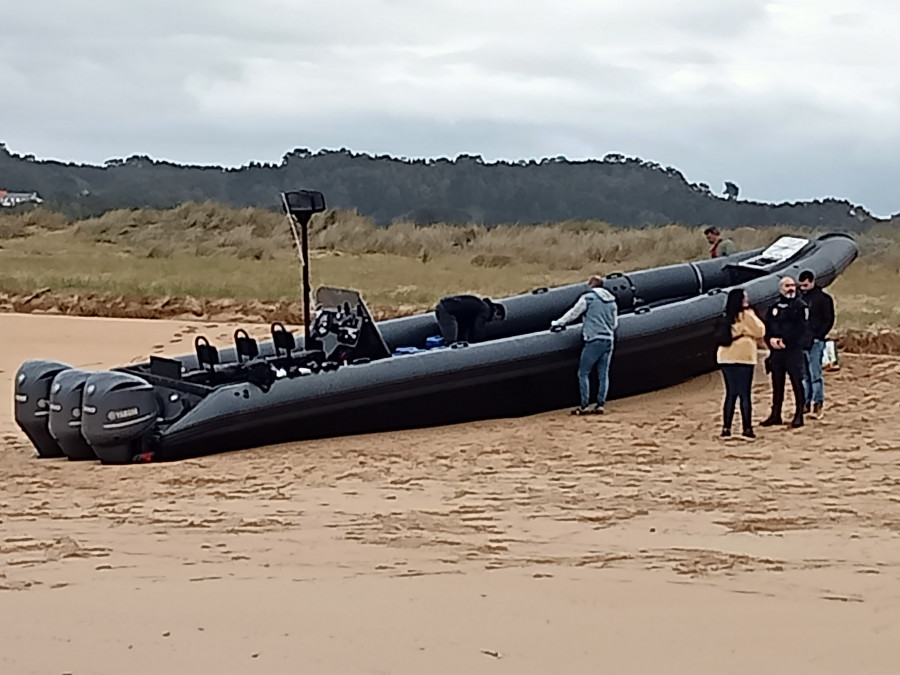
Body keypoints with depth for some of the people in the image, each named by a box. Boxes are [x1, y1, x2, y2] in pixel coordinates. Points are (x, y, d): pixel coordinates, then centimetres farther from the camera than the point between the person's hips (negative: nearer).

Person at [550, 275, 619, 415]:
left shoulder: (588, 297, -2)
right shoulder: (612, 301, 16)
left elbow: (573, 313, 4)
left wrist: (557, 323, 16)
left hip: (594, 340, -6)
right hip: (609, 340, 6)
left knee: (583, 373, -1)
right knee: (603, 374, 7)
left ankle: (584, 406, -7)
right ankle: (600, 405, 3)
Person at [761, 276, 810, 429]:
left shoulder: (801, 306, -1)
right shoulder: (774, 308, 16)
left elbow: (801, 330, -9)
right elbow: (766, 328, 12)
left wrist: (784, 341, -14)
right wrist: (771, 339, -8)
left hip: (794, 351, -5)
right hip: (776, 352, 5)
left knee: (797, 383, -4)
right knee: (777, 384, 9)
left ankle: (799, 415, 0)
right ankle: (775, 415, 16)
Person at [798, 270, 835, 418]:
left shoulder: (823, 298, -3)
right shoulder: (799, 298, 13)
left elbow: (829, 320, -5)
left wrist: (817, 337, -12)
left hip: (815, 342, -6)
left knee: (815, 374, -6)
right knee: (803, 375, 9)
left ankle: (818, 405, -3)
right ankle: (805, 403, 15)